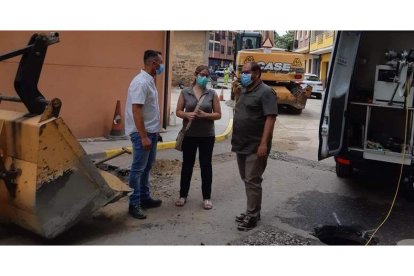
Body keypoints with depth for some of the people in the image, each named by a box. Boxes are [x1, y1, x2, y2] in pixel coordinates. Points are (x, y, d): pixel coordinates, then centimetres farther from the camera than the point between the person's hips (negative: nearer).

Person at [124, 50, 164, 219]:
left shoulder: (150, 81, 11)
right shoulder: (141, 82, -19)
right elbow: (136, 110, -24)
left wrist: (152, 133, 17)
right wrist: (143, 136, -25)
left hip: (151, 131, 10)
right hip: (142, 133, -10)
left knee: (146, 167, 16)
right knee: (138, 169, -2)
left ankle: (145, 198, 28)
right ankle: (134, 204, 8)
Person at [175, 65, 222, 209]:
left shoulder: (212, 93, 0)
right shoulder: (185, 92, 1)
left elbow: (218, 114, 0)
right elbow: (178, 111, 4)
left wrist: (205, 115, -18)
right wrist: (187, 115, -17)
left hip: (207, 135, 0)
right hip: (189, 135, 0)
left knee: (206, 165, 6)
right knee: (187, 164, 9)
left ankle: (207, 197, 17)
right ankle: (183, 195, 22)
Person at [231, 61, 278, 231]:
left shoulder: (265, 92, -13)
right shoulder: (244, 91, 15)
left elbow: (270, 118, -20)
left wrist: (264, 143, -26)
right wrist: (235, 140, 18)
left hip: (255, 146, -9)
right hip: (242, 145, 9)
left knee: (252, 181, -3)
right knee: (246, 180, 15)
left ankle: (252, 216, 7)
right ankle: (252, 211, 26)